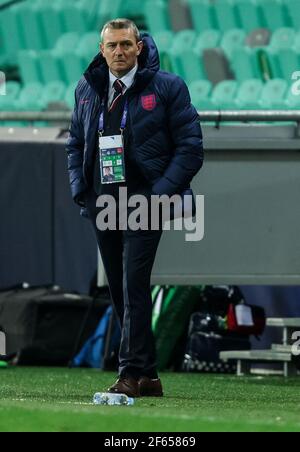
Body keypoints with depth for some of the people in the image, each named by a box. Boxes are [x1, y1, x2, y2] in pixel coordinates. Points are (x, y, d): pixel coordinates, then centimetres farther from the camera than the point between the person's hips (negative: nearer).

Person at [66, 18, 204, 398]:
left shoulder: (167, 87, -3)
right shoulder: (86, 89, 11)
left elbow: (190, 147, -3)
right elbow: (75, 143, 21)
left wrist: (162, 192, -12)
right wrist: (79, 188, 7)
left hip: (144, 200, -6)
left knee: (134, 288, -14)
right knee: (119, 291, 8)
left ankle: (132, 374, -15)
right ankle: (148, 376, 15)